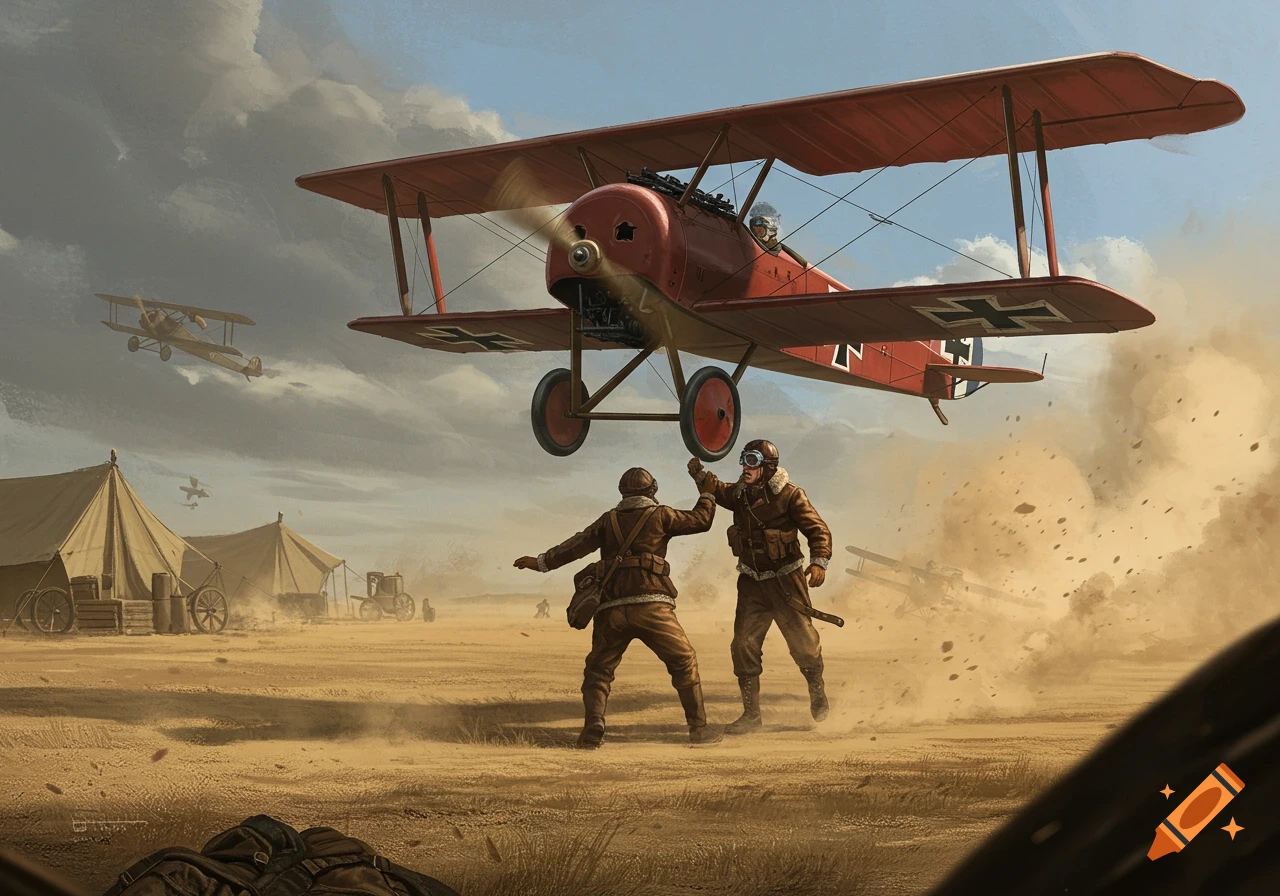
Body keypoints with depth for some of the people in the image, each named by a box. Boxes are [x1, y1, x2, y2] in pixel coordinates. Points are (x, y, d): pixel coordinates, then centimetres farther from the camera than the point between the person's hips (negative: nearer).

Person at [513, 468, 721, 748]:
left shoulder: (609, 520, 15)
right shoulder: (660, 515, 7)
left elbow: (578, 545, 13)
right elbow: (701, 519, 15)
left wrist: (542, 561, 22)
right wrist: (707, 493, 33)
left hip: (612, 609, 3)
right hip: (651, 606, -3)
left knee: (598, 670, 14)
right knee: (684, 662, 7)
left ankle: (592, 730, -1)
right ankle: (698, 727, 4)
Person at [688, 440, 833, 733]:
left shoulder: (790, 495, -14)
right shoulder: (739, 493, 2)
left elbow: (818, 530, -15)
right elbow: (717, 491, 23)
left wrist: (819, 562, -31)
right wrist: (701, 475, 3)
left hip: (785, 580, -5)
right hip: (752, 582, 5)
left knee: (802, 640, 5)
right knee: (744, 645, -1)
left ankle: (818, 693, 33)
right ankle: (751, 713, 8)